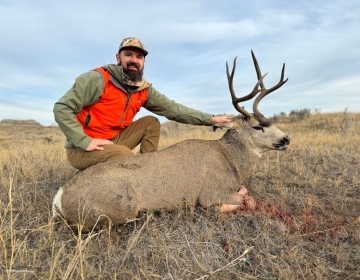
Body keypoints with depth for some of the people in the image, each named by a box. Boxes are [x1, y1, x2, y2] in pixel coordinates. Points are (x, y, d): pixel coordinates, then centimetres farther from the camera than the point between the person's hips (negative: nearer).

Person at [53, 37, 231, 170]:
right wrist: (85, 141, -26)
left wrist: (209, 119, -6)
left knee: (151, 122, -1)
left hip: (113, 141, 7)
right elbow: (62, 108, -19)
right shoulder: (98, 79, -18)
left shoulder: (144, 90, 1)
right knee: (126, 155, -32)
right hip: (81, 149, -6)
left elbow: (172, 108, -1)